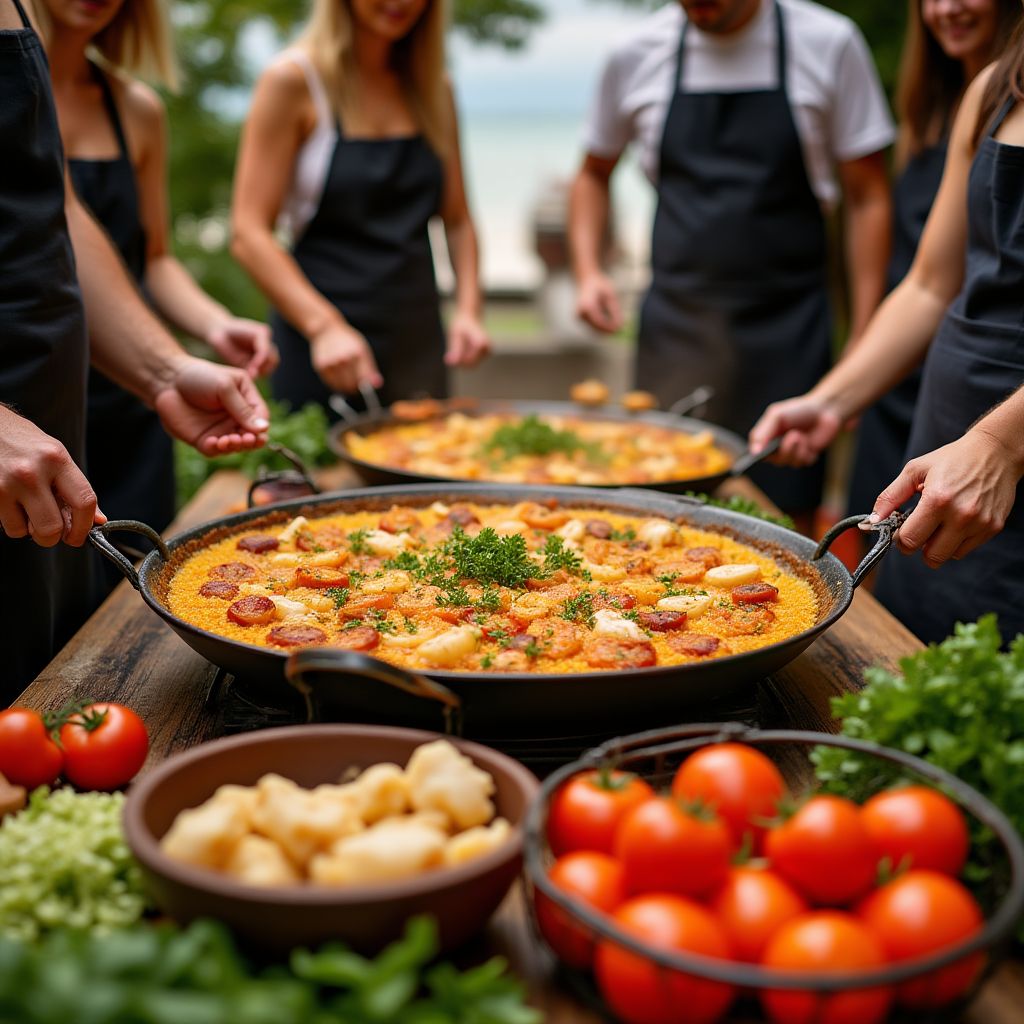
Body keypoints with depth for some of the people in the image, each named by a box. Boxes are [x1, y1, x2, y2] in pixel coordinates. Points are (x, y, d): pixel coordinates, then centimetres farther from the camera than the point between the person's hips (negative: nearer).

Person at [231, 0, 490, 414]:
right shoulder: (294, 79, -6)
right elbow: (249, 233, -12)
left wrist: (467, 308, -4)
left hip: (420, 346, 5)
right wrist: (324, 327, -25)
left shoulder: (433, 88, 9)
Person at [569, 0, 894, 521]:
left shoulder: (828, 44, -1)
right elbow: (594, 173, 19)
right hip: (674, 325, 2)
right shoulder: (637, 54, 5)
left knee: (785, 513, -2)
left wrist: (863, 345, -5)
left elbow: (867, 198, 1)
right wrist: (588, 270, 2)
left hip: (785, 327, -2)